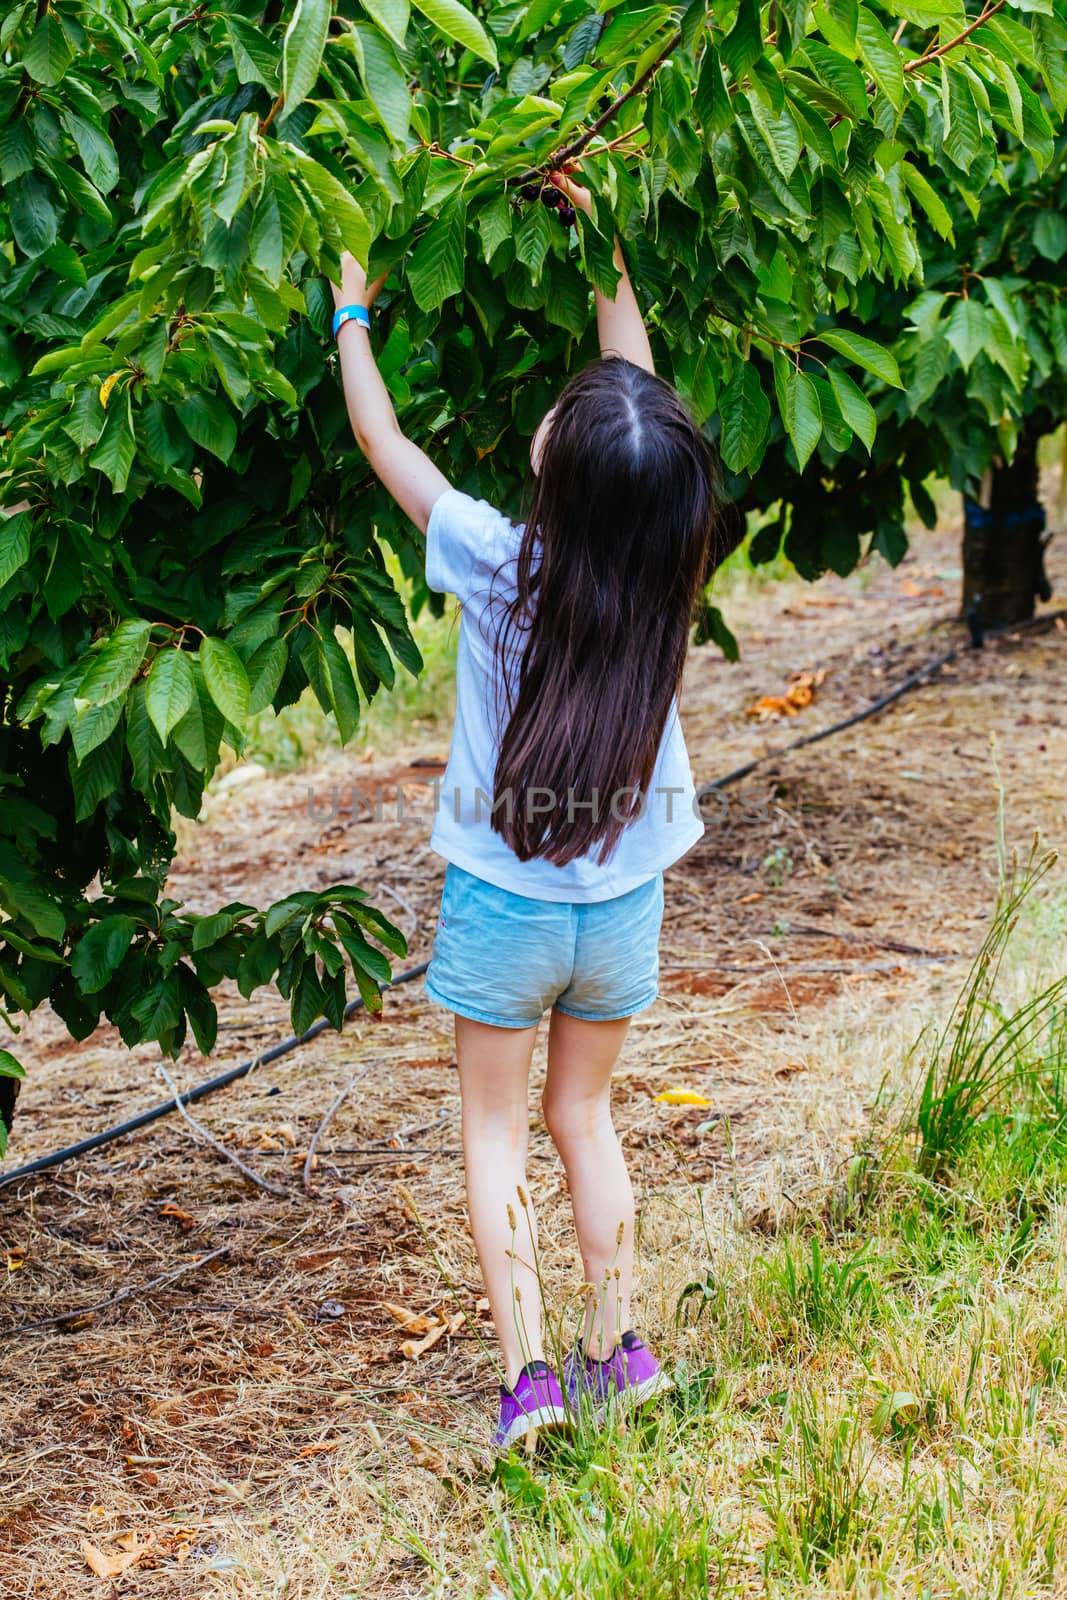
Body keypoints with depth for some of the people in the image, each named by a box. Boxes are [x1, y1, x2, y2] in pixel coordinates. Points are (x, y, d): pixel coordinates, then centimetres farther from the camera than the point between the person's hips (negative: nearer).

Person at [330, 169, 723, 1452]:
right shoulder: (663, 565, -13)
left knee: (496, 1127, 11)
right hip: (624, 901, 3)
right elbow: (638, 390, 1)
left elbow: (378, 438, -8)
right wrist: (602, 248, 9)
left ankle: (525, 1366, 6)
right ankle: (613, 1347, 23)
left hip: (504, 901, -3)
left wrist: (351, 313, 6)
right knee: (583, 1116, 20)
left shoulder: (497, 562, -21)